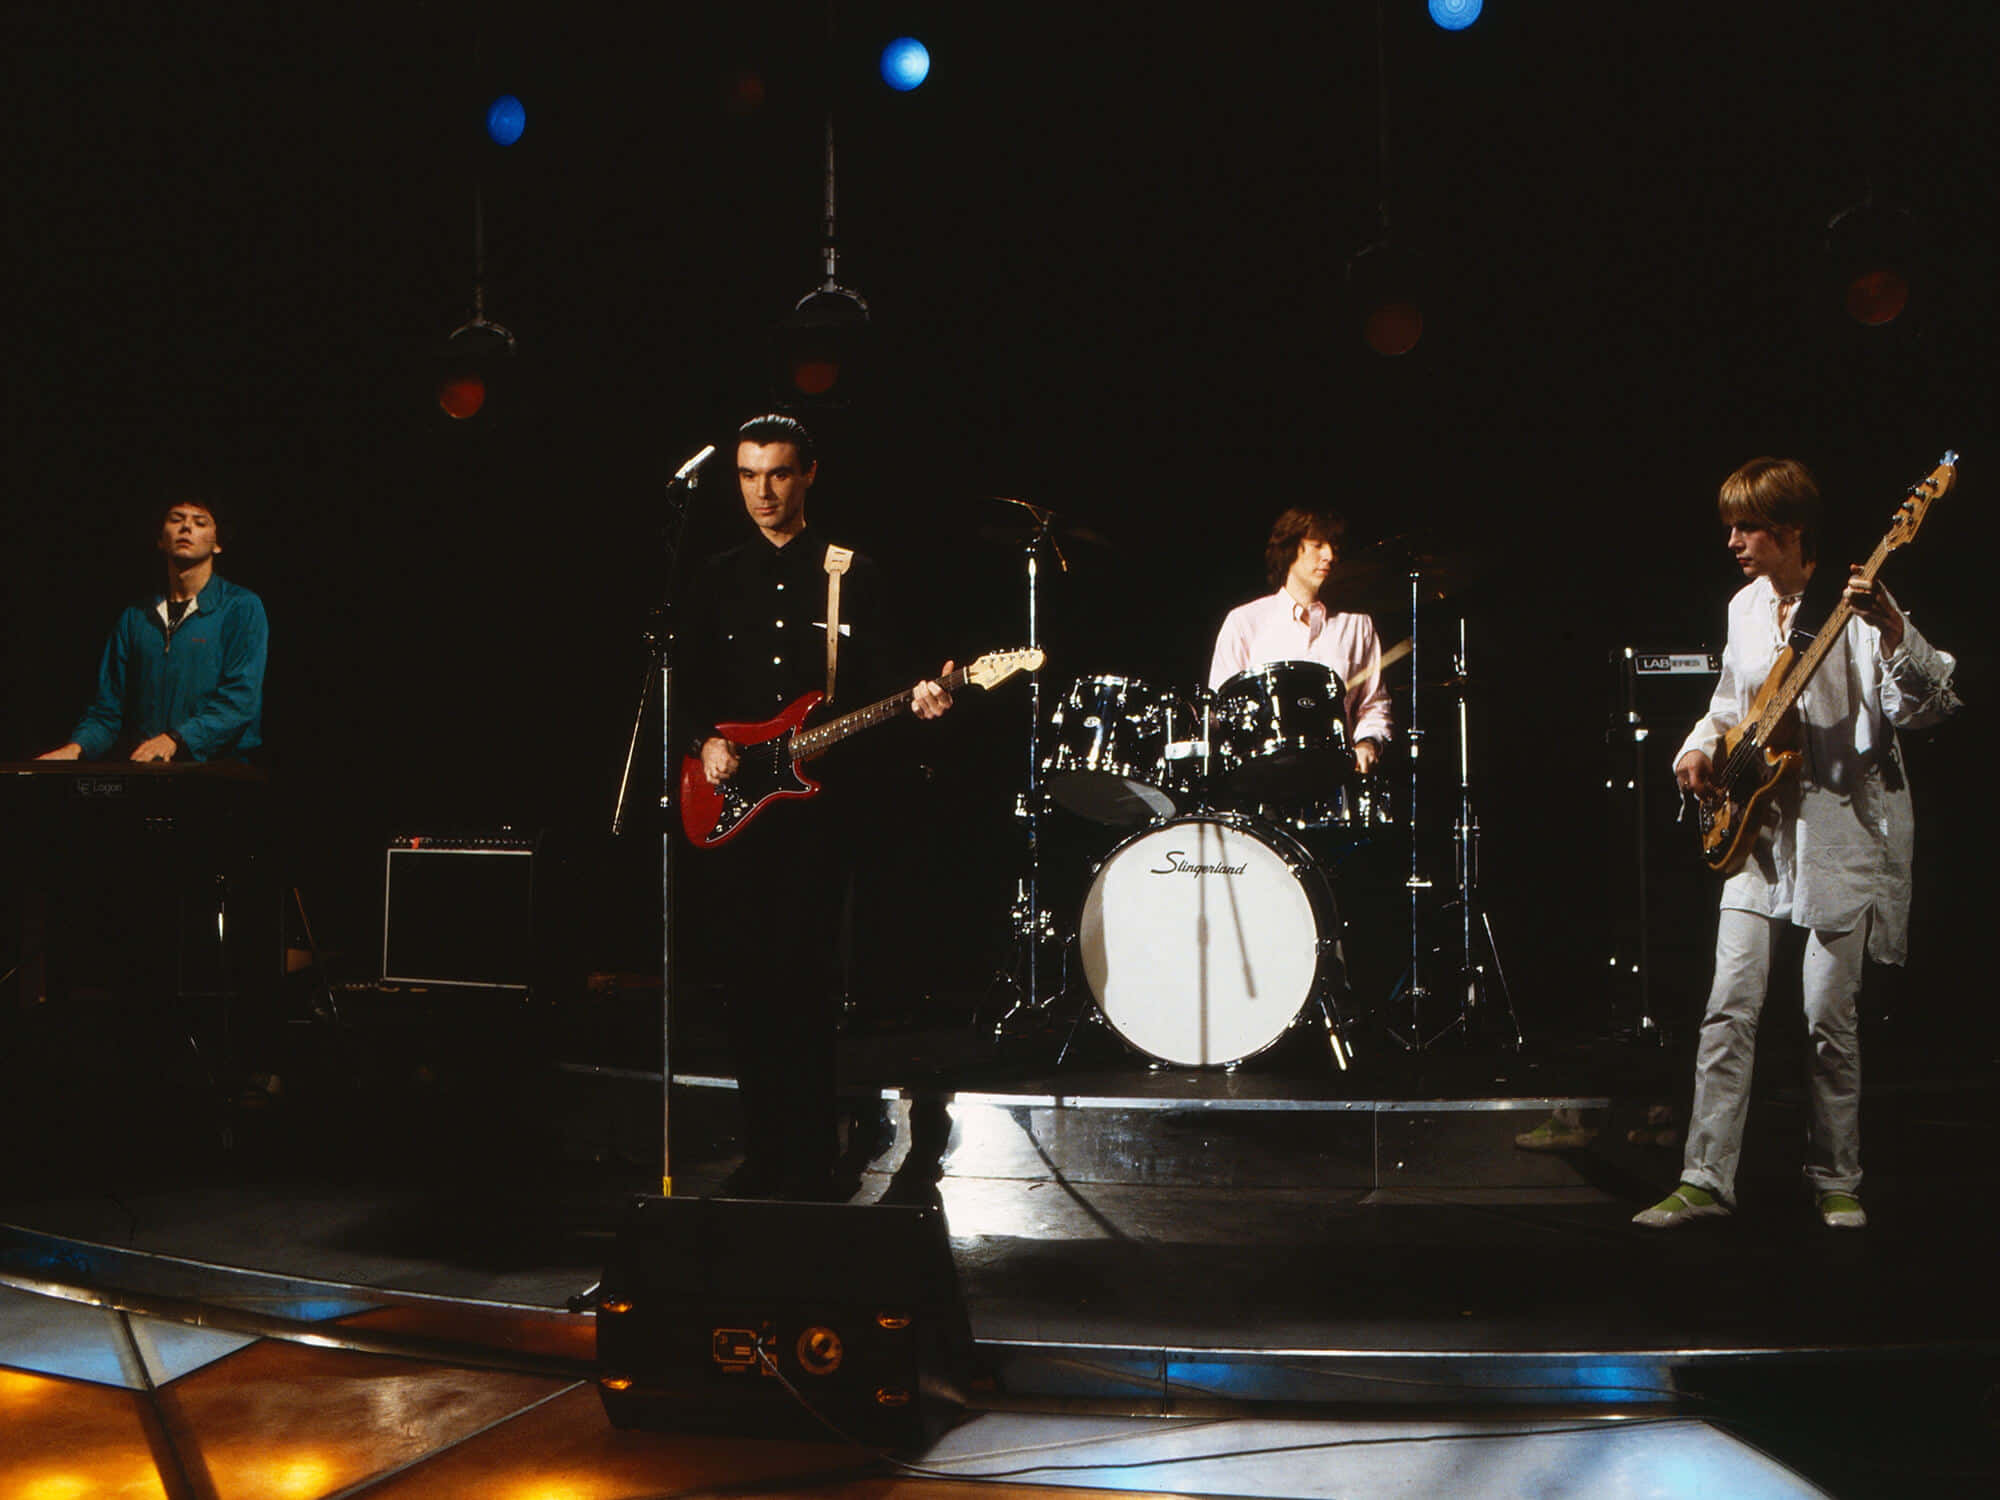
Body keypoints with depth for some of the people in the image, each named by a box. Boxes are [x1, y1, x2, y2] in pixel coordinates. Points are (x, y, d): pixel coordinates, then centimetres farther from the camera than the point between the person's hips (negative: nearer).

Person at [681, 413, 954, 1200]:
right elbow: (691, 684, 16)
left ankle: (809, 1163, 4)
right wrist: (706, 741, -1)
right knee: (745, 984, 6)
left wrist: (914, 698, -20)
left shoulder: (854, 575, 6)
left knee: (798, 981, -7)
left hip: (817, 804, -3)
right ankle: (763, 1152, 19)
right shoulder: (717, 578, 15)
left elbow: (883, 672, 1)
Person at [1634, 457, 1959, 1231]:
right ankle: (1706, 1178, 4)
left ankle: (1836, 1183, 18)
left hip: (1843, 828, -5)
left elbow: (1924, 705, -17)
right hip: (1758, 826, 5)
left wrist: (1894, 633, -34)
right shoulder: (1746, 607, 11)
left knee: (1829, 1018, 0)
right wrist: (1698, 749, 6)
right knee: (1729, 1008, -1)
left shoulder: (1854, 604, -9)